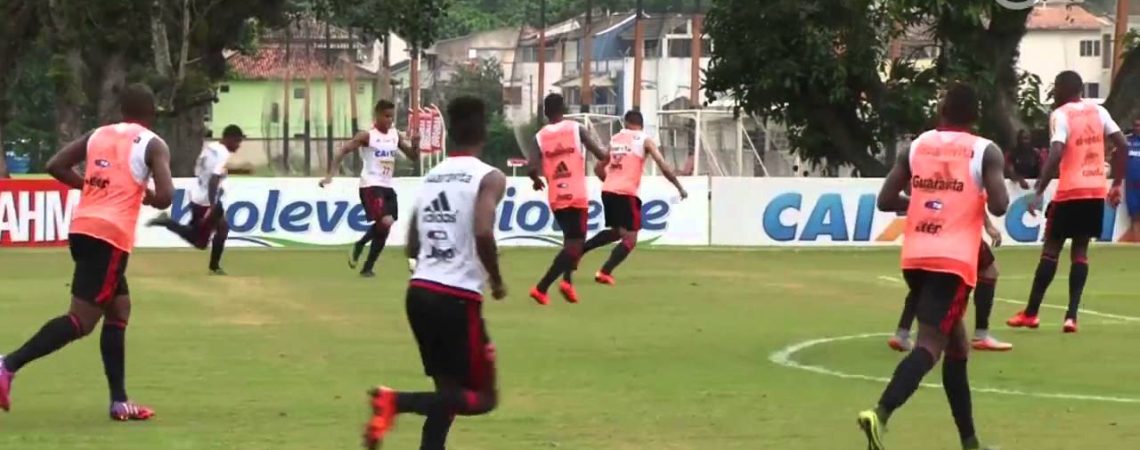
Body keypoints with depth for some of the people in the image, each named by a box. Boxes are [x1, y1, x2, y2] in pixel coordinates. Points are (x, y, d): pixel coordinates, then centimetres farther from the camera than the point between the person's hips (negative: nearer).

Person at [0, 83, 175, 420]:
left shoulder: (97, 135, 16)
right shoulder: (153, 145, 0)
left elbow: (55, 166, 9)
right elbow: (164, 198, -11)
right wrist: (146, 195, 11)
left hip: (82, 228, 7)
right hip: (111, 235, -7)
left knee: (119, 311, 19)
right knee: (81, 321, -6)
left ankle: (119, 400, 19)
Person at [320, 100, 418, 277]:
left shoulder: (396, 135, 8)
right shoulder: (367, 136, -10)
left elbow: (413, 157, 15)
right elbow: (342, 151, -11)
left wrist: (415, 144, -7)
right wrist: (330, 175, -20)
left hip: (387, 187, 7)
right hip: (371, 186, -7)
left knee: (382, 229, 8)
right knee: (385, 222, -23)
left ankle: (367, 268, 20)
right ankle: (359, 246, 1)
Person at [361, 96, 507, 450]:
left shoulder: (431, 178, 14)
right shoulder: (489, 178, -6)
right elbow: (483, 232, -23)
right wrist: (496, 281, -7)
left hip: (419, 292, 7)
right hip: (457, 298, -7)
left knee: (449, 390, 17)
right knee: (483, 398, 2)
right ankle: (397, 401, -19)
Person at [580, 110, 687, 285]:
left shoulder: (614, 139, 16)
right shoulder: (645, 140, 2)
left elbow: (598, 168, 20)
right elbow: (663, 166, -6)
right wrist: (680, 188, 3)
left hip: (607, 191, 6)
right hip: (627, 194, -6)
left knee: (616, 231, 27)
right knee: (630, 239, 2)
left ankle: (579, 249, 18)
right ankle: (605, 273, -12)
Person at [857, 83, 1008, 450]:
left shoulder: (915, 147, 11)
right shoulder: (985, 151, 0)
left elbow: (886, 201, 10)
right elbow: (999, 206, -12)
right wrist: (978, 197, 11)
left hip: (915, 258, 6)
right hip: (954, 260, -6)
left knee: (956, 346, 20)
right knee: (930, 345, -13)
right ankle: (881, 415, -37)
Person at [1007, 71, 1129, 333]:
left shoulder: (1060, 115, -7)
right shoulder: (1098, 111, 10)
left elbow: (1056, 154, -20)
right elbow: (1122, 145, 6)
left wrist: (1038, 192, -20)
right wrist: (1117, 184, 12)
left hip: (1070, 191, -5)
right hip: (1096, 190, 5)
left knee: (1051, 249, 6)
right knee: (1080, 251, 9)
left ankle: (1031, 313, 11)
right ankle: (1071, 316, -2)